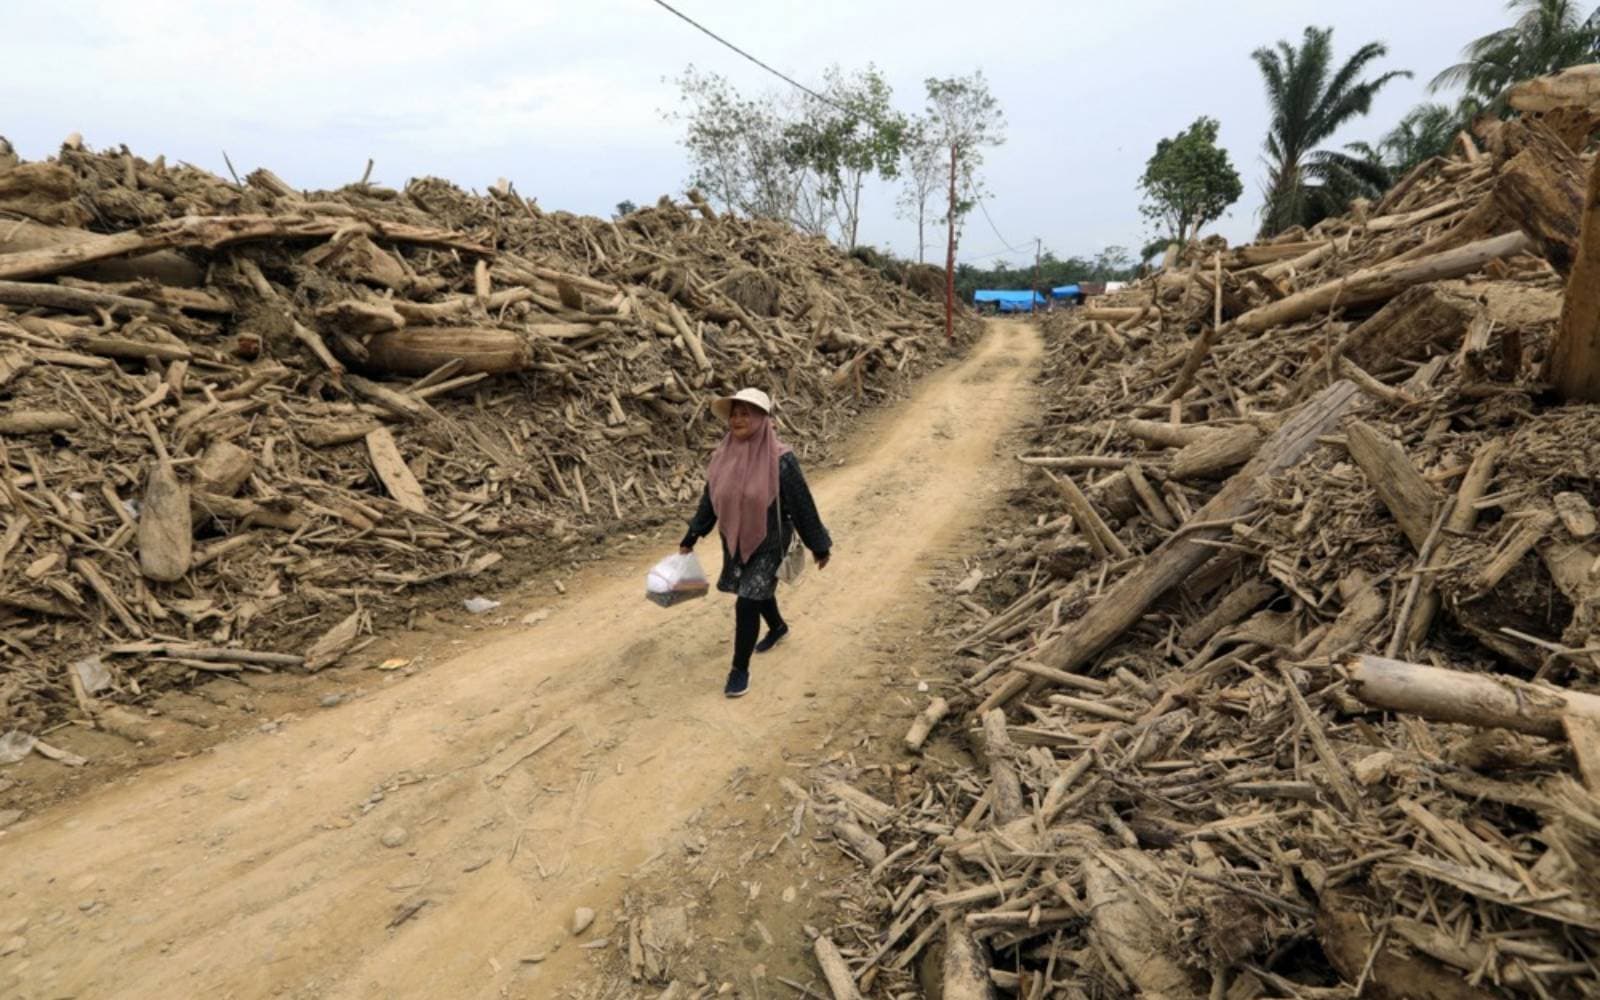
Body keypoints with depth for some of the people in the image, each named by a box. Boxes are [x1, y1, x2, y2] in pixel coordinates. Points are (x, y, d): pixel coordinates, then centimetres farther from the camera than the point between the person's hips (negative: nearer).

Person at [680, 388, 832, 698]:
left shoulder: (780, 459, -23)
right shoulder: (722, 456, -8)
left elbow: (802, 505, -15)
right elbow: (709, 500, 4)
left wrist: (819, 545, -8)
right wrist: (690, 538, 8)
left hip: (769, 544, -5)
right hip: (736, 542, 6)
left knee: (747, 604, -8)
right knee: (757, 590, 25)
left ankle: (740, 670, 12)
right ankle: (778, 627, 56)